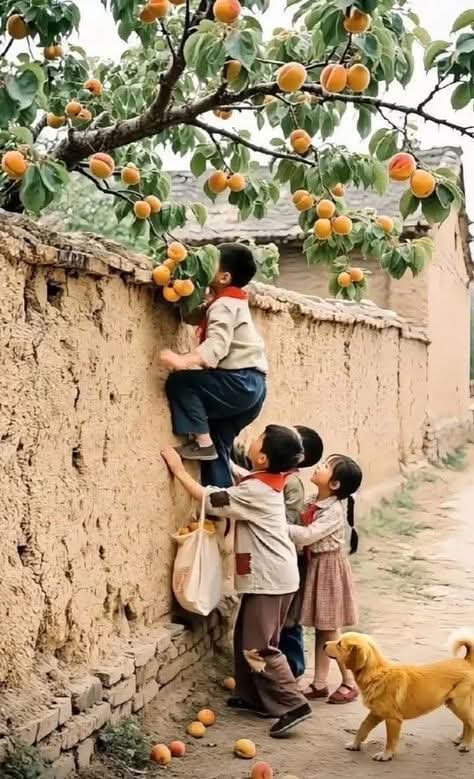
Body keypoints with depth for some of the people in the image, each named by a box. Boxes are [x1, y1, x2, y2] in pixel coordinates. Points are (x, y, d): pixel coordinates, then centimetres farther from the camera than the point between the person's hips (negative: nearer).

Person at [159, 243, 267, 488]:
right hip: (248, 386, 10)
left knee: (179, 382, -14)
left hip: (240, 382, -10)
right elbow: (193, 316, 20)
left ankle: (202, 441, -11)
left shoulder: (224, 305, -13)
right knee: (217, 446, 12)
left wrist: (184, 360, -43)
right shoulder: (230, 302, 19)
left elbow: (216, 346, -29)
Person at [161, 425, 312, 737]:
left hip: (268, 579, -9)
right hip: (272, 575, 9)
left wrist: (179, 469, -8)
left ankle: (294, 705, -5)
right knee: (246, 638, 17)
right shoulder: (269, 481, 6)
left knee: (258, 647, -6)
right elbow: (230, 496, 22)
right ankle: (255, 697, 25)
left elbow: (209, 499, -17)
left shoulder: (254, 490, -20)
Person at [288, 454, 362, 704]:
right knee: (320, 629, 12)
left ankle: (350, 683, 15)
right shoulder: (312, 503, 3)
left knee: (330, 630, 2)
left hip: (329, 568, -7)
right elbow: (304, 534, 3)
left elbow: (307, 535, -27)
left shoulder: (335, 510, -21)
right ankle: (319, 684, 19)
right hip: (315, 566, 8)